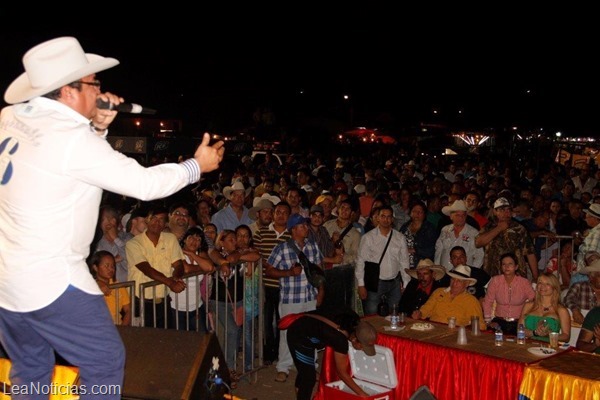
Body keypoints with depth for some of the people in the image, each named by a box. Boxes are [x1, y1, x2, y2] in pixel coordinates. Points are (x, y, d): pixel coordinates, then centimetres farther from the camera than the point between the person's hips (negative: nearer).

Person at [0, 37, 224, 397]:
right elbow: (144, 184, -15)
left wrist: (97, 127, 3)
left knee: (30, 370, 22)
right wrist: (198, 165, 0)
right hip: (48, 281, -8)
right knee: (106, 361, 7)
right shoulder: (72, 138, -21)